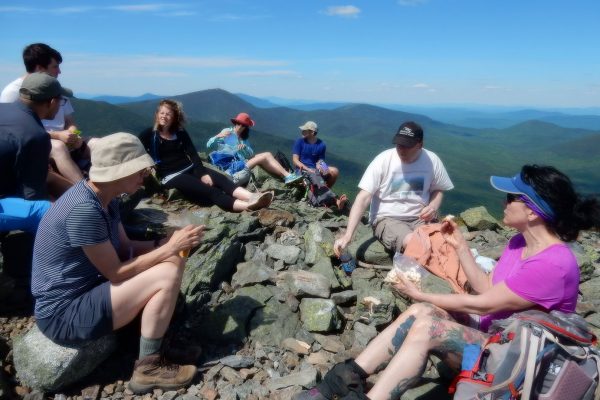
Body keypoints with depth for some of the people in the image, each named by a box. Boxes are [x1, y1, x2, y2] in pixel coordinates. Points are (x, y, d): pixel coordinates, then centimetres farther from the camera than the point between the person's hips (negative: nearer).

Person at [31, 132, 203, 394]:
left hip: (87, 287, 9)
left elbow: (123, 247, 6)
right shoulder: (84, 209, -29)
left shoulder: (103, 197, 1)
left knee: (172, 262, 4)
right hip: (65, 313, -9)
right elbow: (116, 272, -23)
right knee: (168, 275, -22)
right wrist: (170, 248, -18)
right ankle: (147, 368, -5)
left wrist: (165, 243, -9)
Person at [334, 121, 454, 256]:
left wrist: (433, 206, -10)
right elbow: (363, 198, -16)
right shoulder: (383, 160, -13)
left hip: (419, 218, 3)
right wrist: (347, 235, -26)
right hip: (386, 218, -3)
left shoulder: (432, 160, -4)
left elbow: (438, 189, 15)